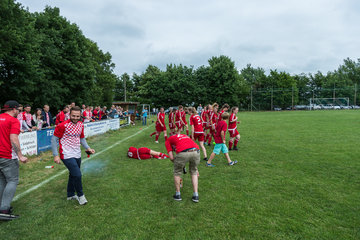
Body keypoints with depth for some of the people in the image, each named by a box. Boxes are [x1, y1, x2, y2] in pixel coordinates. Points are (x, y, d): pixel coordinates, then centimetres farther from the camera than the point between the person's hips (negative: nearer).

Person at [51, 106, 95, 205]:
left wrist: (87, 148, 3)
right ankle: (80, 195, 9)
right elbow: (54, 139, -9)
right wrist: (55, 155, -12)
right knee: (77, 175, -12)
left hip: (77, 155, 7)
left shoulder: (81, 125, 4)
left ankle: (70, 195, 36)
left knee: (73, 175, 18)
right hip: (67, 155, -7)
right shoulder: (63, 125, -15)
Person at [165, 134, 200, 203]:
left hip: (183, 153, -4)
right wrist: (196, 169, 47)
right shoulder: (184, 136, 39)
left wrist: (177, 163, 33)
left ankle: (178, 195, 35)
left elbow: (171, 157, 12)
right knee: (194, 173, 28)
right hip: (196, 151, 4)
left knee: (177, 173, 23)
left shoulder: (168, 141, 26)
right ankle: (196, 195, 26)